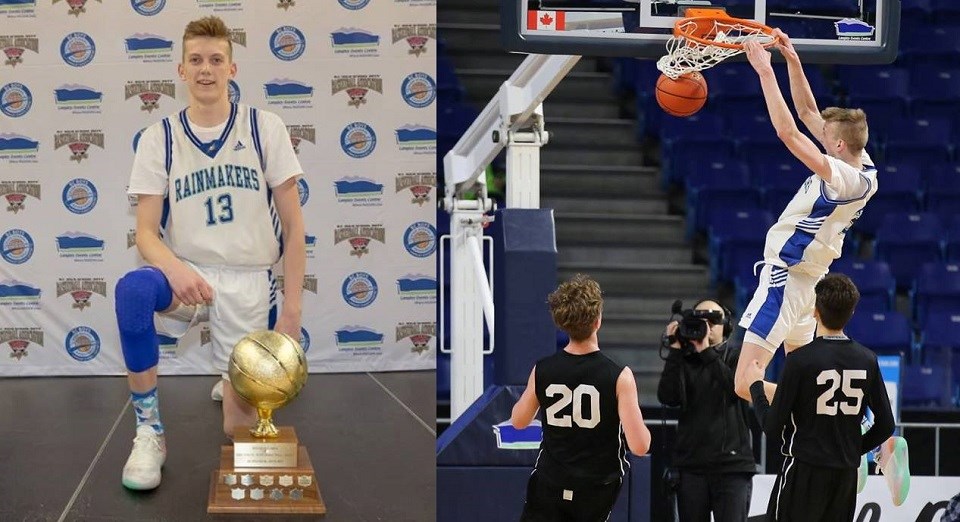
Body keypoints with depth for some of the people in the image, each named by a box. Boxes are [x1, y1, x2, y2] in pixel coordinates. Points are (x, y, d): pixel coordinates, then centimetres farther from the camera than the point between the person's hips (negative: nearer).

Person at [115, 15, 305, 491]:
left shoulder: (265, 129, 0)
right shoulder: (159, 139, 1)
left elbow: (293, 227, 1)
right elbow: (146, 231, -4)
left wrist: (291, 310, -5)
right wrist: (173, 268, -27)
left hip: (249, 284, 0)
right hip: (186, 277, 0)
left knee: (239, 429, -5)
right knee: (132, 288, -37)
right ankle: (149, 433, -22)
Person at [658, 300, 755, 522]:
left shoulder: (738, 357, 8)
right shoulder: (684, 361, 10)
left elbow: (737, 388, -12)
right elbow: (668, 397, -5)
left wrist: (706, 352, -14)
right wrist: (675, 351, -9)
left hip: (732, 464, -2)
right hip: (691, 464, 2)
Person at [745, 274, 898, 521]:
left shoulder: (800, 360, -13)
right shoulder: (867, 359, 2)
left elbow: (772, 427, -9)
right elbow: (885, 425, 7)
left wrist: (756, 385, 6)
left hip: (804, 471, -5)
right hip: (847, 473, 5)